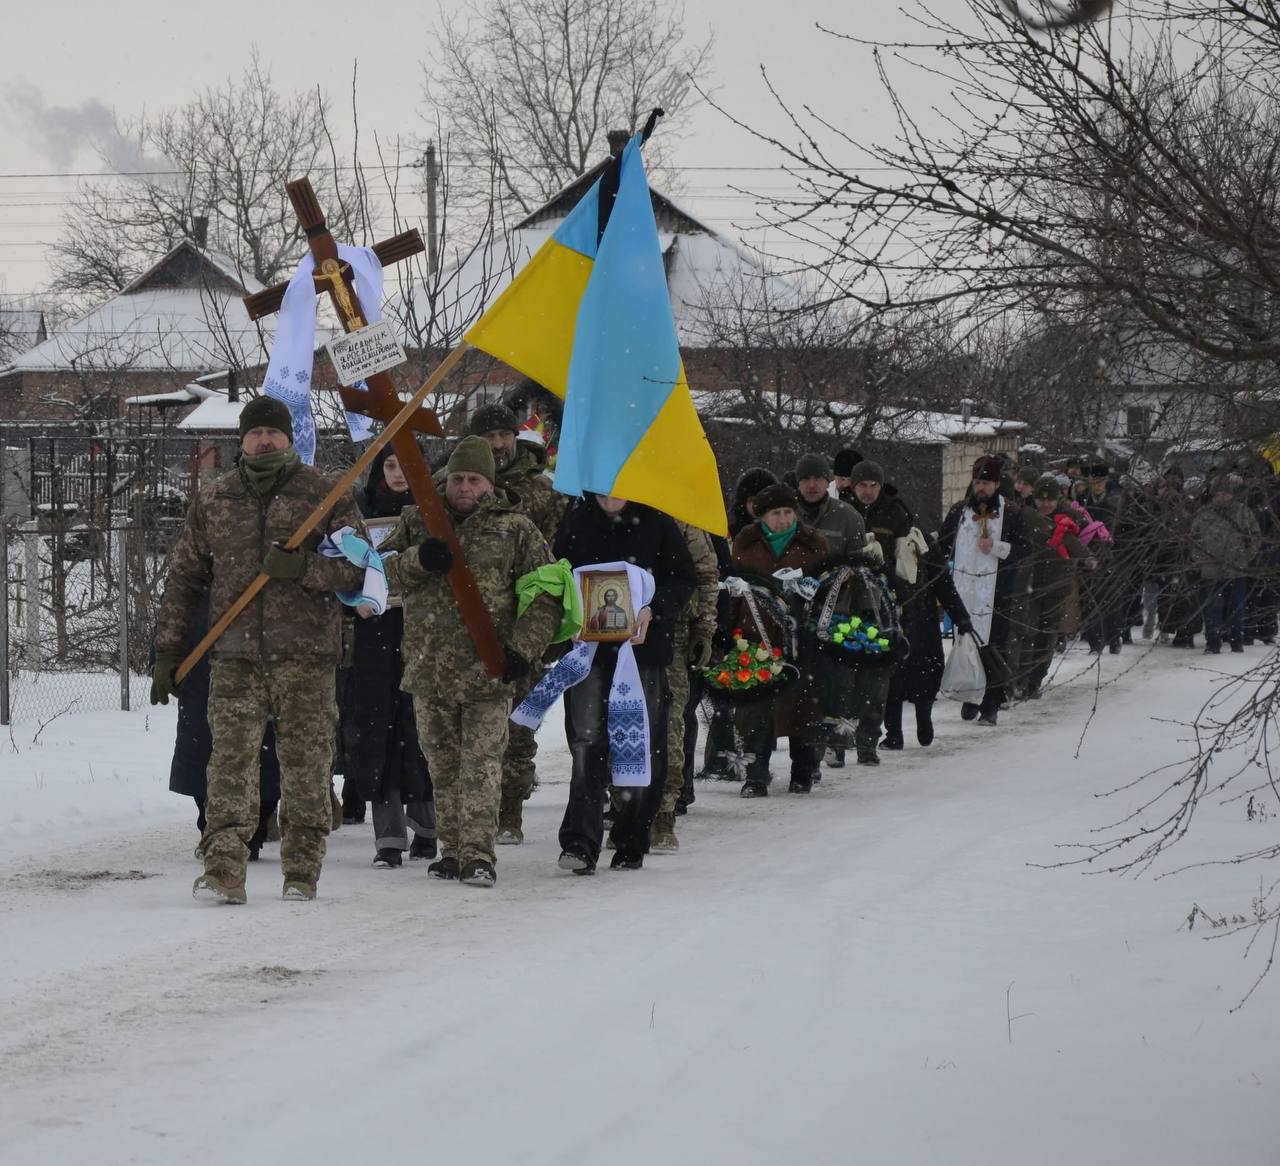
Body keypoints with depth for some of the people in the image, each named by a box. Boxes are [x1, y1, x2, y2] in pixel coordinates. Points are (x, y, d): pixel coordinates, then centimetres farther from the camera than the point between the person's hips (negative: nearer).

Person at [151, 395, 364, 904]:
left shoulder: (324, 493, 5)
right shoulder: (213, 500, 12)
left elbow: (357, 566, 1)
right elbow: (184, 577, 16)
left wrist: (305, 567, -17)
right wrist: (167, 651, 12)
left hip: (307, 656, -1)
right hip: (236, 655, 1)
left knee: (307, 765, 0)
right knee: (232, 761, -9)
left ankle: (302, 872, 8)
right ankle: (223, 870, -13)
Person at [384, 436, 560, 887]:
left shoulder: (515, 529, 4)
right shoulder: (417, 521, 12)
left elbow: (544, 595, 3)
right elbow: (383, 570, 6)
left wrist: (524, 648, -9)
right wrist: (418, 560, -14)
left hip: (487, 670, -3)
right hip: (428, 664, 3)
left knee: (481, 764, -10)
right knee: (443, 765, 9)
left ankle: (479, 854, -12)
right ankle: (452, 850, 18)